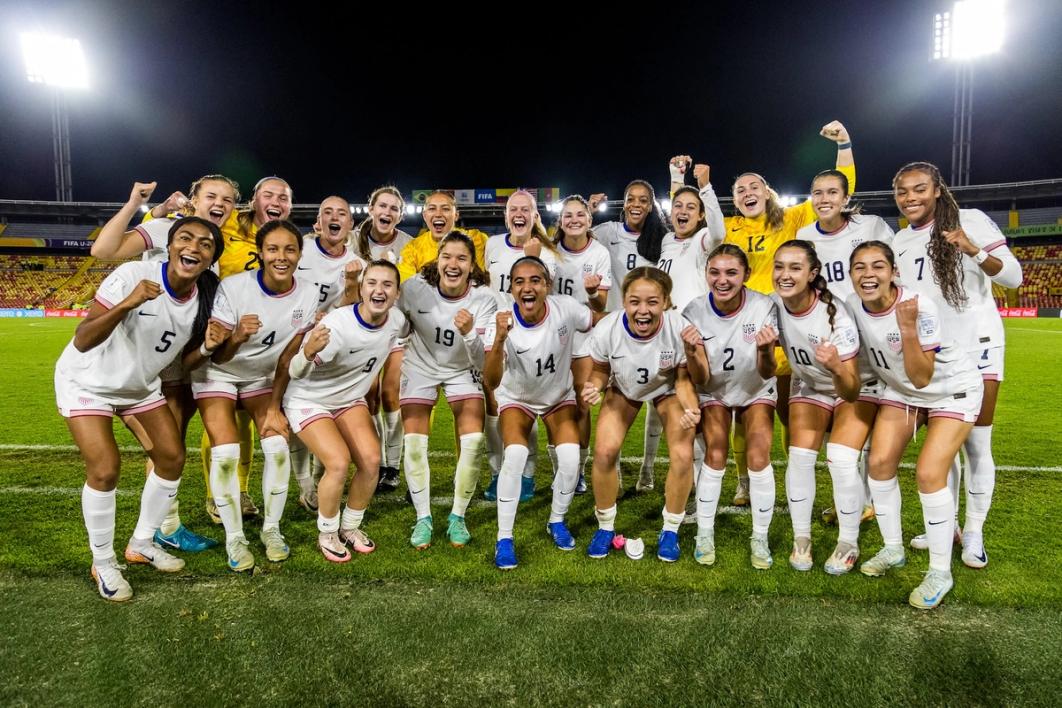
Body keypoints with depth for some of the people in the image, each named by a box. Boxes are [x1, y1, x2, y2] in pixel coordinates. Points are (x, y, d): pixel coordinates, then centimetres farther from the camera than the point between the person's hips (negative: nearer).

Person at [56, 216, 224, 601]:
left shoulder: (205, 298, -13)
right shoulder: (133, 275, -29)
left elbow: (185, 361, -2)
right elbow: (81, 341, -31)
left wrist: (207, 346, -24)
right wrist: (127, 304, -45)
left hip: (142, 385, 6)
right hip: (87, 381, -5)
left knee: (173, 458, 3)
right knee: (105, 471, -12)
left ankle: (141, 543, 26)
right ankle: (102, 563, 12)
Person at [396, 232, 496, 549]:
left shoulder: (483, 299, -23)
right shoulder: (414, 287, -22)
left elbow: (482, 361, -27)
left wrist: (469, 333, -45)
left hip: (463, 369, 0)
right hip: (420, 365, 0)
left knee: (474, 441, -13)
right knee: (414, 442, -10)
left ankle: (458, 517, 7)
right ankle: (423, 518, 10)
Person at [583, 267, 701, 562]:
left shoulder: (681, 330, -34)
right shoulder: (606, 330, -32)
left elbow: (684, 380, -18)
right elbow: (601, 371, -11)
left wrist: (690, 407, -38)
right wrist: (594, 386, -33)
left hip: (667, 390, 0)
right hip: (623, 390, 1)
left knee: (683, 456, -17)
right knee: (604, 451, -16)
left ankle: (670, 531, 10)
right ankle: (605, 527, 11)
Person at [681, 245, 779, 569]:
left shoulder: (763, 307, -24)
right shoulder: (694, 312, -22)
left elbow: (766, 374, -21)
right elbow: (701, 379, -20)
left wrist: (764, 350, -42)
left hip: (756, 390, 0)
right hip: (714, 391, 0)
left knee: (759, 458, -12)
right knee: (715, 456, -12)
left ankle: (760, 539, 6)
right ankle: (704, 535, 6)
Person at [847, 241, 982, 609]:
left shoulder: (920, 306, -31)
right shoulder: (852, 306, -15)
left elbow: (921, 378, -33)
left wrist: (907, 328, -43)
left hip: (952, 389, -5)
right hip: (901, 389, 5)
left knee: (929, 473, -15)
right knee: (879, 462, -5)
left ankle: (940, 573, 2)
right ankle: (892, 550, 16)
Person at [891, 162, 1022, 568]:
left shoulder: (971, 221, -6)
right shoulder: (899, 242, 8)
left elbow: (1013, 277, -11)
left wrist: (974, 250, -27)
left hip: (976, 345, -4)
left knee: (975, 443, 1)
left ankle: (974, 531, 14)